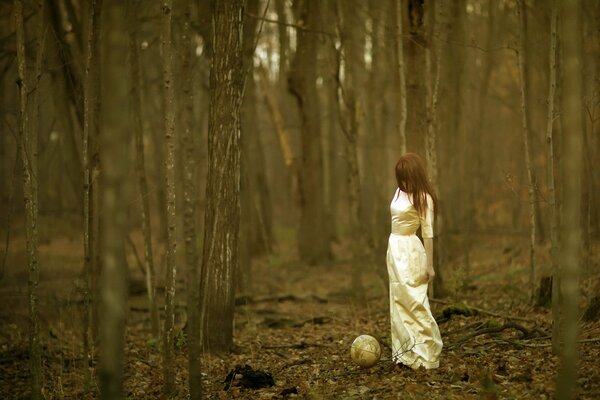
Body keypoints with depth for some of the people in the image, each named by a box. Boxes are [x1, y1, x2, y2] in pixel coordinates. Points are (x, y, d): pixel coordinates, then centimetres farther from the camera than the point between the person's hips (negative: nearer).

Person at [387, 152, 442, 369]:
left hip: (410, 252, -8)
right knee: (399, 302, 9)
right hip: (395, 249, 8)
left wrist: (429, 265, -14)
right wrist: (393, 252, 15)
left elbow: (428, 232, -11)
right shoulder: (400, 192, 9)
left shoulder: (422, 198, -10)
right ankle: (406, 352, 14)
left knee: (414, 302, -8)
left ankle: (425, 354, -3)